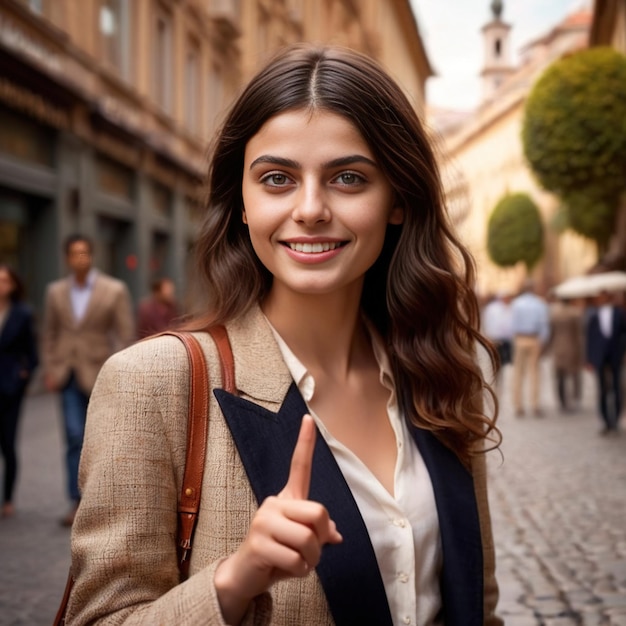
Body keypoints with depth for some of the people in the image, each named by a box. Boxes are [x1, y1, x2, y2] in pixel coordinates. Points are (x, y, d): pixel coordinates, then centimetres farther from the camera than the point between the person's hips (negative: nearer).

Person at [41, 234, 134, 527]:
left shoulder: (115, 290, -4)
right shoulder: (55, 291, 7)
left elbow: (126, 335, -5)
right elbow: (49, 334, 12)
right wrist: (49, 370, 4)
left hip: (99, 373, -2)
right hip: (68, 374, 2)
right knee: (75, 437, -4)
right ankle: (77, 501, 0)